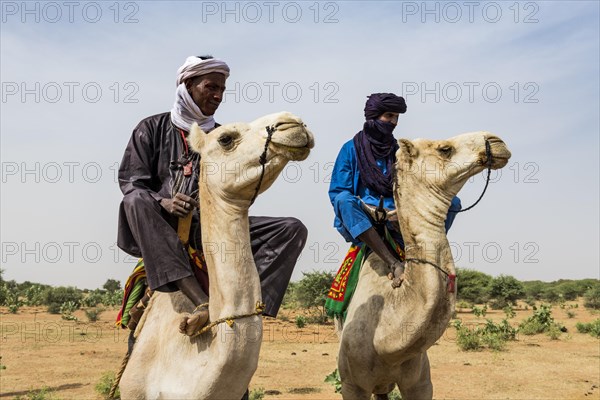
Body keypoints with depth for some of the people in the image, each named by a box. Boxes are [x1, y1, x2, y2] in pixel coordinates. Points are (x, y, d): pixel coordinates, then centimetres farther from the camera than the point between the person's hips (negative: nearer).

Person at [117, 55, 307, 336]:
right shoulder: (153, 129, 9)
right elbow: (131, 181, 1)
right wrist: (163, 203, -19)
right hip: (163, 232, -2)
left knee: (293, 230, -16)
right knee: (136, 201, -36)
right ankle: (203, 302, -46)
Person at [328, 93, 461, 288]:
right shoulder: (352, 148, 4)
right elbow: (337, 192, 0)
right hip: (362, 220, -3)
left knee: (452, 202, -10)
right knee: (345, 200, -38)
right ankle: (395, 264, -41)